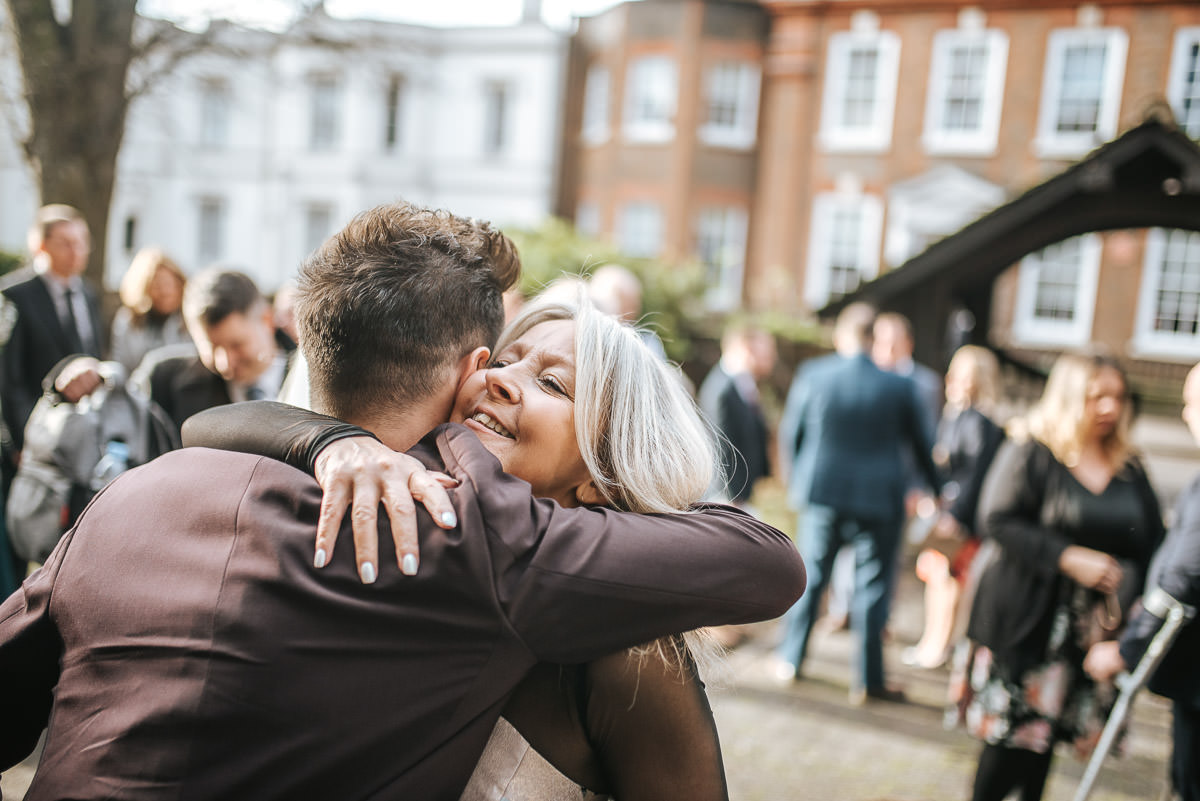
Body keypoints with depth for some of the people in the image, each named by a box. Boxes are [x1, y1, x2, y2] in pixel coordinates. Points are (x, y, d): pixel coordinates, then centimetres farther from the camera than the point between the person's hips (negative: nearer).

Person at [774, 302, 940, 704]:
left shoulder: (812, 375, -7)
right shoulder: (899, 387, -9)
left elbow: (790, 433, 2)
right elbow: (920, 444, 2)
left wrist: (796, 478, 18)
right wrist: (936, 487, 19)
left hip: (822, 493, 2)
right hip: (879, 499, -1)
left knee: (809, 576, 15)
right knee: (872, 585, 7)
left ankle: (790, 660, 26)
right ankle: (868, 680, 13)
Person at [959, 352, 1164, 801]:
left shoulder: (1129, 468, 10)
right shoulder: (1029, 452, -5)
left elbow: (1153, 541, 11)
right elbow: (996, 520, -13)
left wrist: (1126, 584, -8)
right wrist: (1068, 558, -19)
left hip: (1095, 625, 5)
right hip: (1029, 617, -4)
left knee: (1047, 733, 10)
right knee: (1012, 732, -3)